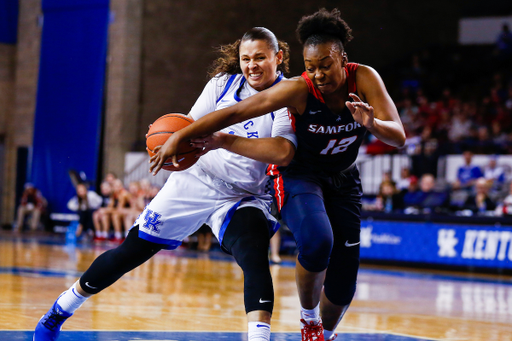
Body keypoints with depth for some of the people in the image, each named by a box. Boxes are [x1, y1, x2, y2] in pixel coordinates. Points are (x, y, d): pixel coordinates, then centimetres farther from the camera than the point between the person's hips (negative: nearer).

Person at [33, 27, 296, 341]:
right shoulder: (223, 84, 1)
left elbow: (284, 152, -28)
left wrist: (223, 139, -37)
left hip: (243, 197, -2)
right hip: (194, 182, 3)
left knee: (254, 255, -32)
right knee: (133, 250, 6)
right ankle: (59, 311, 23)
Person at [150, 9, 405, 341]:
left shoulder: (364, 79, -21)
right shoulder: (298, 90, -28)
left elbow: (399, 137, -24)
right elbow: (233, 113, -27)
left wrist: (372, 123, -47)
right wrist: (179, 137, -29)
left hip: (342, 181, 3)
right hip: (299, 174, -3)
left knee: (343, 284, 1)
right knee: (317, 240, -35)